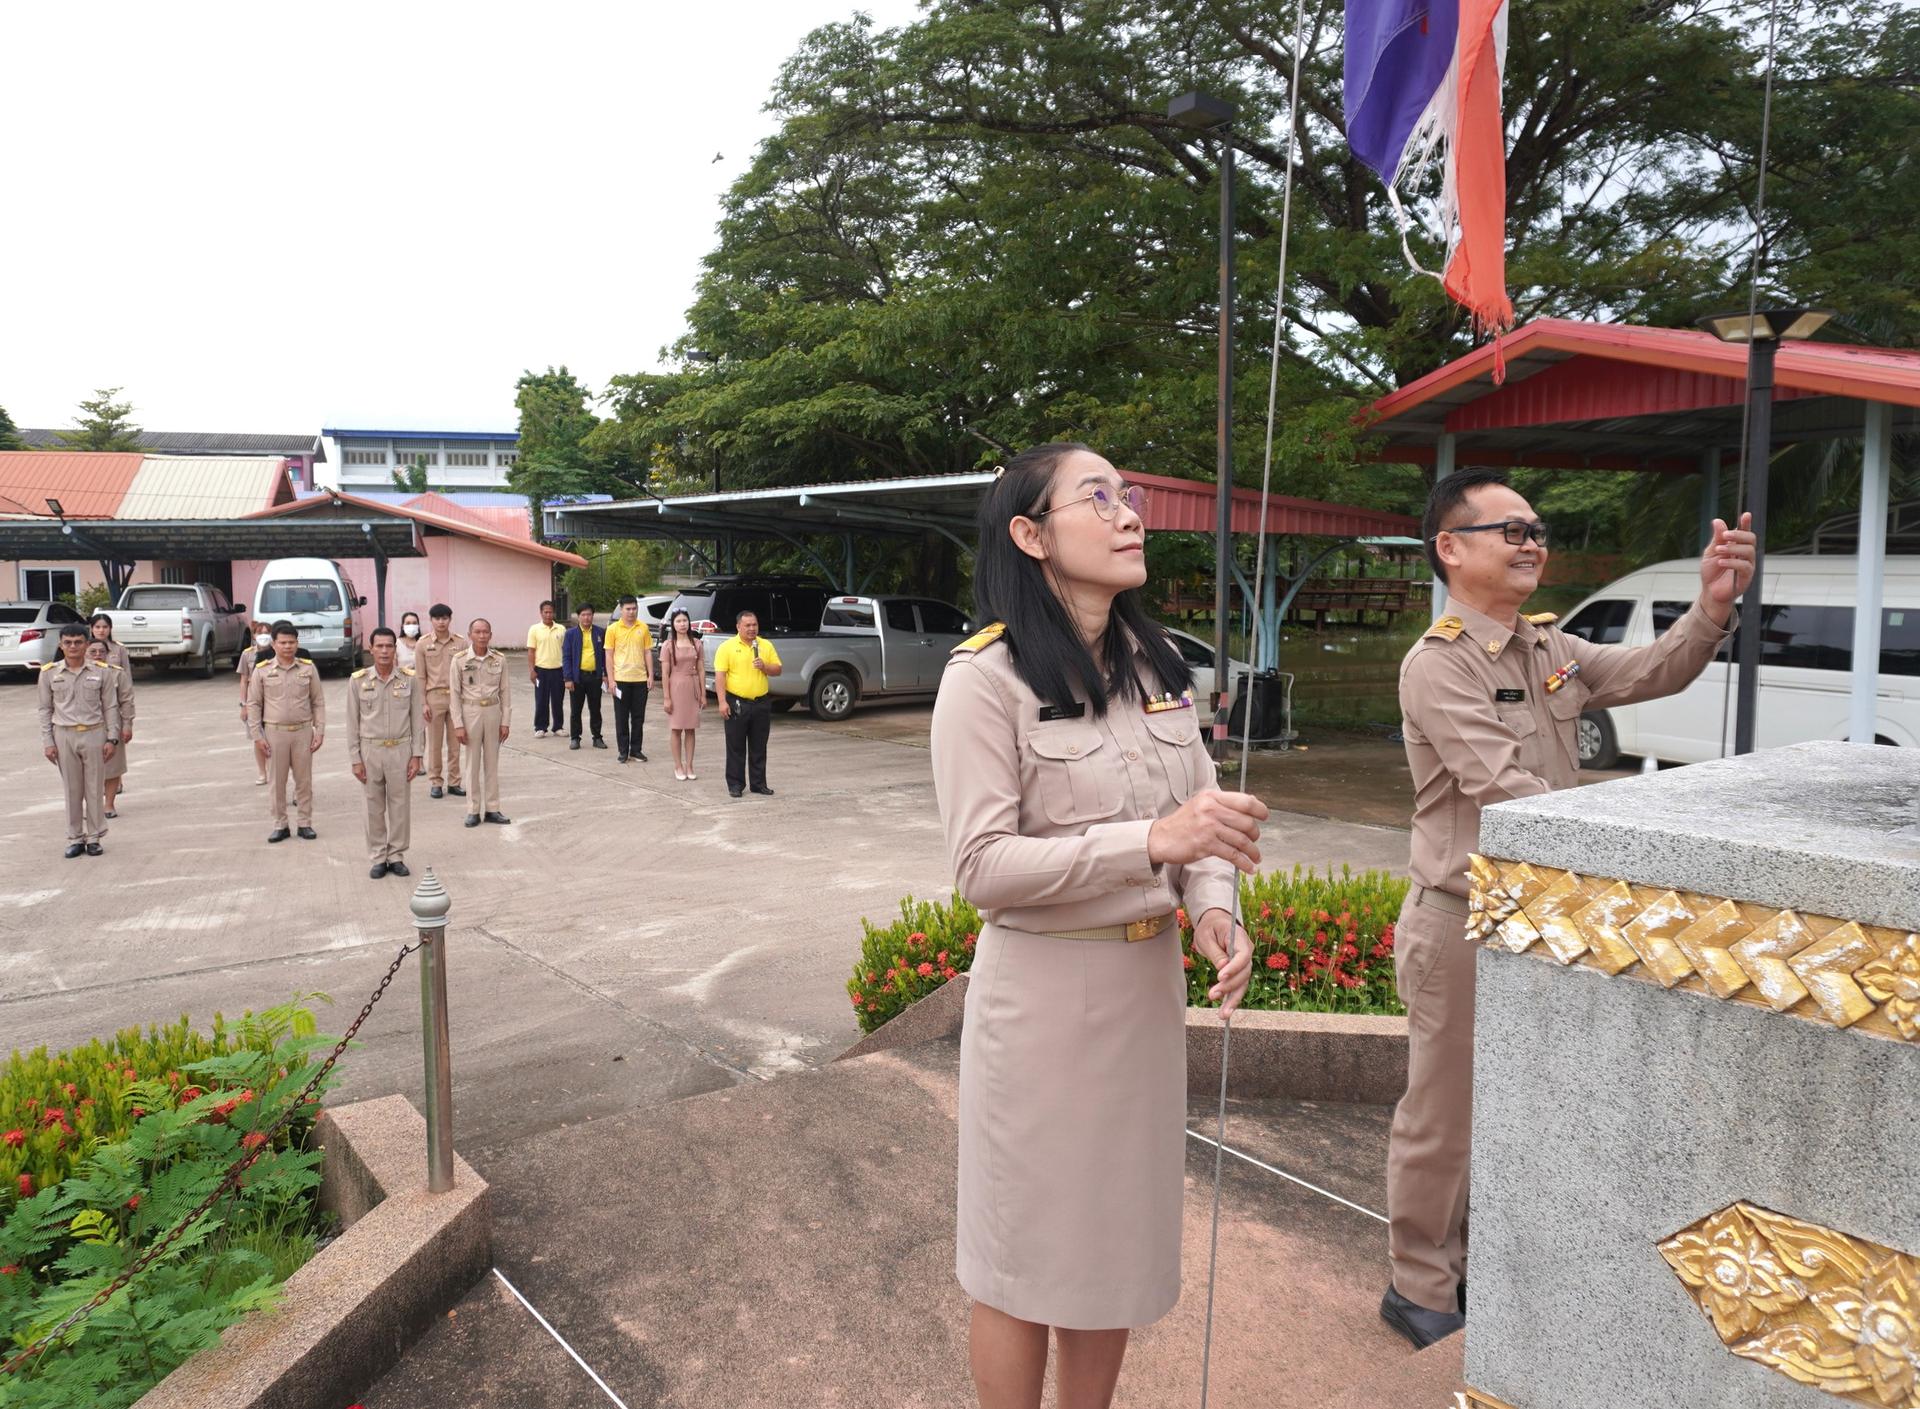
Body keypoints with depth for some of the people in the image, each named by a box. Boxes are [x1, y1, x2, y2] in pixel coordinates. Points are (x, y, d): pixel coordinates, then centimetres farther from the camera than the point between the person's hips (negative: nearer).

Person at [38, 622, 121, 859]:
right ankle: (75, 839, 14)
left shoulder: (101, 672, 0)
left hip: (94, 734, -1)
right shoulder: (49, 674, 2)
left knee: (95, 788, 4)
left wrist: (112, 738, -2)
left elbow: (110, 707, 3)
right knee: (72, 789, 6)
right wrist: (47, 742, 0)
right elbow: (45, 710, 6)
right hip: (64, 735, 1)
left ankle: (94, 837, 14)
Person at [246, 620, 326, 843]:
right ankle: (280, 825, 17)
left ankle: (305, 824, 16)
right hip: (275, 732, 0)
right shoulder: (262, 670, 0)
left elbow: (318, 702, 6)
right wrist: (257, 737, -1)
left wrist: (320, 731, 0)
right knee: (277, 782, 6)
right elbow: (253, 704, 3)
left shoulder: (308, 668, 2)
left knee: (304, 780, 6)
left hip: (303, 732, 1)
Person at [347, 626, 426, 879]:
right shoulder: (358, 681, -3)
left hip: (401, 750, 0)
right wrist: (355, 759, -2)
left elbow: (418, 719, 1)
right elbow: (352, 723, 1)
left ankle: (397, 856, 18)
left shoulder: (410, 679, -3)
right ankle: (377, 858, 18)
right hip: (370, 751, 0)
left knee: (400, 805, 6)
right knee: (375, 807, 8)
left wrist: (417, 754, -3)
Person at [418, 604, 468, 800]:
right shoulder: (424, 644, 0)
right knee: (434, 743, 4)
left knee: (455, 743, 6)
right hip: (434, 696, -1)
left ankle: (454, 782, 14)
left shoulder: (461, 642, 2)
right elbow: (420, 676, 1)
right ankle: (435, 782, 13)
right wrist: (423, 703, -5)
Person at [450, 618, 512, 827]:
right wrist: (458, 725, -6)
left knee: (492, 762, 9)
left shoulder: (499, 659, 0)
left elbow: (505, 691, 3)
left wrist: (505, 721, 0)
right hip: (470, 712, -2)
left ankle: (492, 809, 17)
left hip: (493, 711, 2)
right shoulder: (460, 660, -5)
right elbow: (455, 693, -3)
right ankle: (473, 810, 13)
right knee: (473, 763, 5)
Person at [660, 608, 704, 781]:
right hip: (676, 687, -2)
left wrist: (703, 694, 3)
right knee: (676, 728, 3)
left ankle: (689, 765, 11)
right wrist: (666, 697, -9)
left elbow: (700, 670, 7)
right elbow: (665, 673, -5)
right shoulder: (668, 645, -3)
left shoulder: (696, 643, 5)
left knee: (691, 728, 5)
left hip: (693, 687, 3)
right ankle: (678, 766, 9)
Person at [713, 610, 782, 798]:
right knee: (736, 747, 3)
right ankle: (735, 784, 11)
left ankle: (759, 783, 18)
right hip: (736, 703, -3)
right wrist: (722, 701, -15)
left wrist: (764, 666, -11)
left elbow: (777, 669, 10)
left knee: (759, 747, 9)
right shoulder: (727, 647, -4)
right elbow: (720, 675, -8)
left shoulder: (766, 645, 7)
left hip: (761, 704, 3)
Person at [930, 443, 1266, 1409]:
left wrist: (1213, 909, -13)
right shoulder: (986, 675, -14)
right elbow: (982, 866, -19)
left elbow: (1201, 816, 8)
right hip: (1043, 990, -6)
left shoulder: (1158, 668, 6)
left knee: (1118, 1237, 20)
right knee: (1027, 1253, 10)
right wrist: (1149, 842, -28)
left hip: (1149, 982, 6)